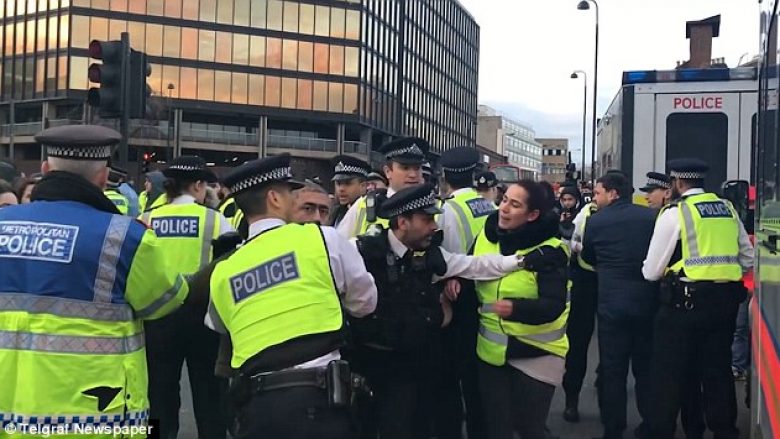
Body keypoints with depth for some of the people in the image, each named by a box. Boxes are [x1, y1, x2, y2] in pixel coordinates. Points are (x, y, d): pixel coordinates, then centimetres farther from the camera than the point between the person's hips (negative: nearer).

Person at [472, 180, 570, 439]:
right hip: (492, 349, 5)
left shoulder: (549, 251, -17)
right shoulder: (486, 237, -1)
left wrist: (516, 308, -38)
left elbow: (554, 306, -23)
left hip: (536, 352, -4)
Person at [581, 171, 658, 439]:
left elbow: (588, 258, 11)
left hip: (612, 303, -3)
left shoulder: (596, 221, -5)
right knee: (646, 367, 16)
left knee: (612, 369, 7)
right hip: (647, 301, 3)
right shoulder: (651, 217, -1)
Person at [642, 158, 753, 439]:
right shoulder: (727, 209, 10)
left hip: (686, 300, -6)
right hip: (726, 299, 6)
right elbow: (748, 258, 15)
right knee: (718, 369, 16)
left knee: (669, 373, 3)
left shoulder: (674, 213, -7)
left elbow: (651, 271, -5)